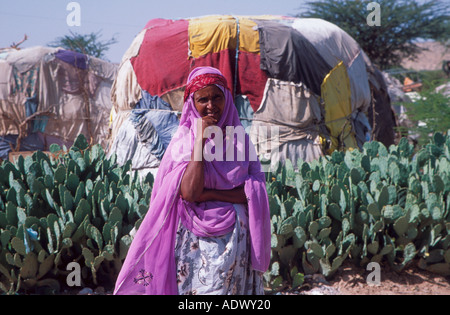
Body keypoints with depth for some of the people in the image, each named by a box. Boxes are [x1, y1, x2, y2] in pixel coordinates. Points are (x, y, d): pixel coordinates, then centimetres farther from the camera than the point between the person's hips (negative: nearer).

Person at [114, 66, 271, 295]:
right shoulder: (183, 140, -2)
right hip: (193, 239, -2)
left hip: (234, 239, 2)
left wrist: (209, 194, -14)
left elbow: (255, 192, -4)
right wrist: (201, 139, -14)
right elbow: (189, 192, -17)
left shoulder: (240, 139, 4)